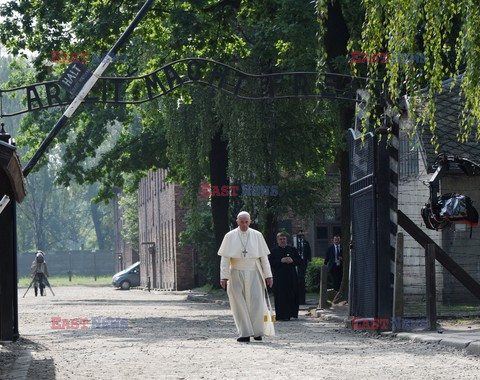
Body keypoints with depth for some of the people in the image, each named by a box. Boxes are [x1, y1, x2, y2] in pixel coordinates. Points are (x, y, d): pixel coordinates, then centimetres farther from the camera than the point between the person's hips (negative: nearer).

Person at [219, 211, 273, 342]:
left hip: (253, 274, 0)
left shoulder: (257, 236, 5)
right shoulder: (230, 237, 2)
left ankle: (257, 332, 4)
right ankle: (245, 333, -2)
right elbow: (225, 258, 0)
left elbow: (263, 257, 6)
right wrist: (224, 276, -8)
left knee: (256, 302, -7)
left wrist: (268, 275, 1)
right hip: (236, 274, 0)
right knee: (239, 304, -3)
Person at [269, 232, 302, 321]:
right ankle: (282, 315, -9)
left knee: (293, 296, 3)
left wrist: (292, 260, -9)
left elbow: (300, 261, 10)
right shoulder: (273, 251, 6)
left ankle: (292, 313, 14)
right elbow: (270, 263, -6)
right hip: (279, 278, -3)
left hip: (292, 277, 3)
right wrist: (281, 261, -17)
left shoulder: (293, 250, 14)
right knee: (281, 297, -8)